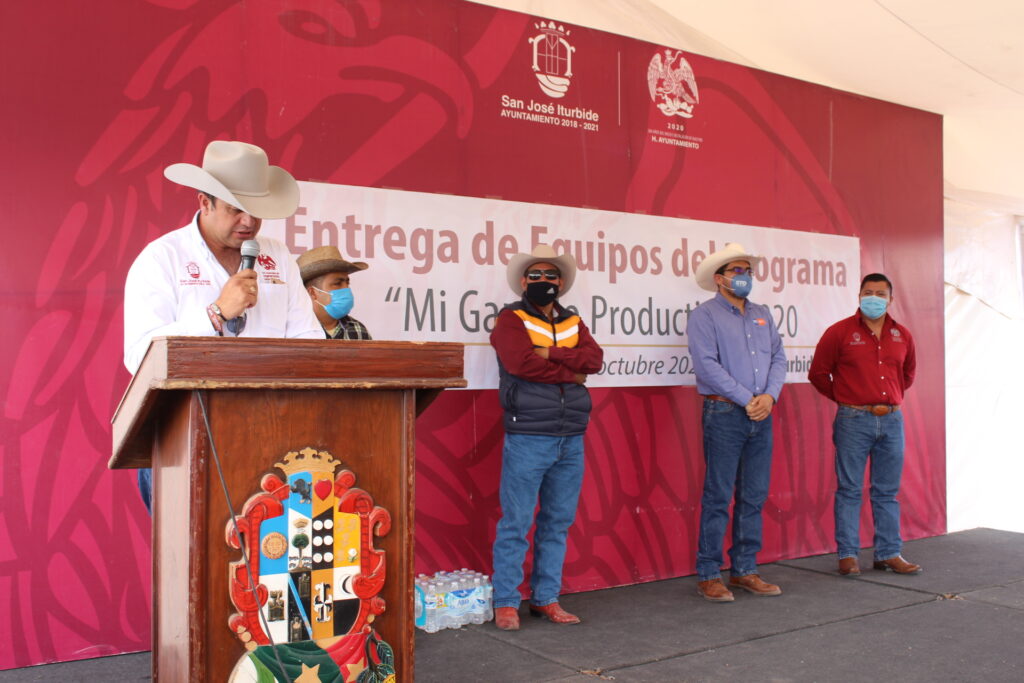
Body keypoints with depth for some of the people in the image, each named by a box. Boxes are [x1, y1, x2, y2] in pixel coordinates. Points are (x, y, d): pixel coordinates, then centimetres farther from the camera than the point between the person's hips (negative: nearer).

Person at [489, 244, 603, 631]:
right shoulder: (511, 319, 1)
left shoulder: (573, 323, 17)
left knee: (558, 522, 10)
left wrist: (551, 354, -12)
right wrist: (571, 373, -5)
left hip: (571, 439, 6)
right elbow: (521, 362, -17)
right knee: (516, 523, -2)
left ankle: (546, 599, 20)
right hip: (528, 437, -5)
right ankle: (506, 603, 8)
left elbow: (594, 358, 0)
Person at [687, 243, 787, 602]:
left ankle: (745, 570, 20)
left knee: (754, 496, 9)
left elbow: (778, 357, 12)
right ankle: (708, 575, 5)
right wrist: (746, 400, -14)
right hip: (725, 414, -6)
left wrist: (769, 395, -6)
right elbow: (707, 366, -13)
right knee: (718, 496, -3)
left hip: (761, 415, 6)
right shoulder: (704, 315, -3)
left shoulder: (762, 314, 17)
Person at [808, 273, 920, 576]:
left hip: (891, 420, 4)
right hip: (854, 420, -4)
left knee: (887, 491, 10)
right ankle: (847, 554, 8)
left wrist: (894, 398, 17)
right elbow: (817, 373, 3)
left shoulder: (902, 336, 10)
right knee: (849, 490, 0)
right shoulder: (840, 332, -3)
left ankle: (888, 553, 18)